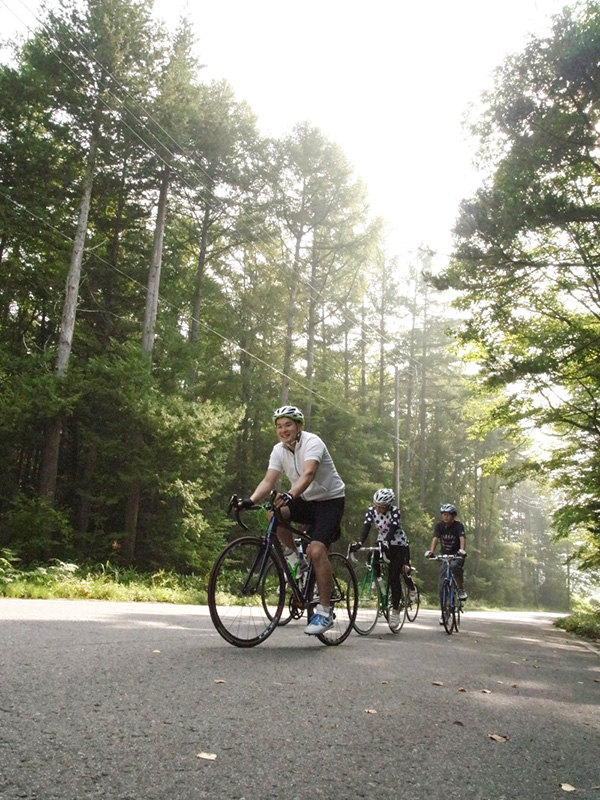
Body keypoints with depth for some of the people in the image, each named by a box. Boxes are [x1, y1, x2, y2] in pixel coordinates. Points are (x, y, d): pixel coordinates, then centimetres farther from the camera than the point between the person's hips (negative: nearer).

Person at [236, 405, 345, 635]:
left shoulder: (312, 442, -21)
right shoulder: (279, 451, -2)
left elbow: (308, 474, -37)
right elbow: (268, 481, -11)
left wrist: (290, 495, -55)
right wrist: (250, 500, -29)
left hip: (330, 500, -6)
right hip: (306, 501, 6)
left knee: (317, 551, -23)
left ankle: (324, 612, -12)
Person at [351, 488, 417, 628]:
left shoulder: (394, 511, -22)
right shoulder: (371, 511, -12)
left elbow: (393, 529, -34)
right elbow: (366, 528, -22)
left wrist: (386, 542, -51)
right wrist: (359, 542, -39)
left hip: (398, 544, -4)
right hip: (383, 543, 5)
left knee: (394, 576, -10)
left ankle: (395, 611, 2)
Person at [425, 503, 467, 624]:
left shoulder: (458, 526, -15)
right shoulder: (439, 525, -7)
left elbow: (462, 539, -31)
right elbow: (435, 539, -20)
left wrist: (462, 550, -51)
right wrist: (431, 551, -39)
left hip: (457, 555, -3)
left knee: (454, 566, -38)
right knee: (441, 584, -6)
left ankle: (461, 589, -14)